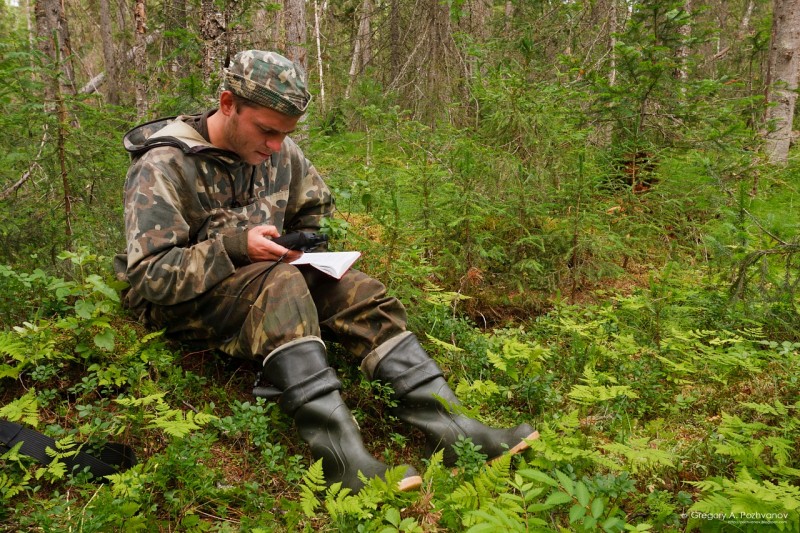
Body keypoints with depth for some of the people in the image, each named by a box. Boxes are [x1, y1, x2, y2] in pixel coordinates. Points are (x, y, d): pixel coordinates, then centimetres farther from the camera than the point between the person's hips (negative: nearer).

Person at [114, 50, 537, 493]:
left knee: (357, 291, -17)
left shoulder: (278, 152, 1)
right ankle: (340, 456, -44)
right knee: (280, 285, -36)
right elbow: (148, 276, -21)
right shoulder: (163, 167, -17)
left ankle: (448, 427, -23)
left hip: (257, 282, 6)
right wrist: (234, 246, -30)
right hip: (179, 306, -6)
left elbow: (316, 211, 18)